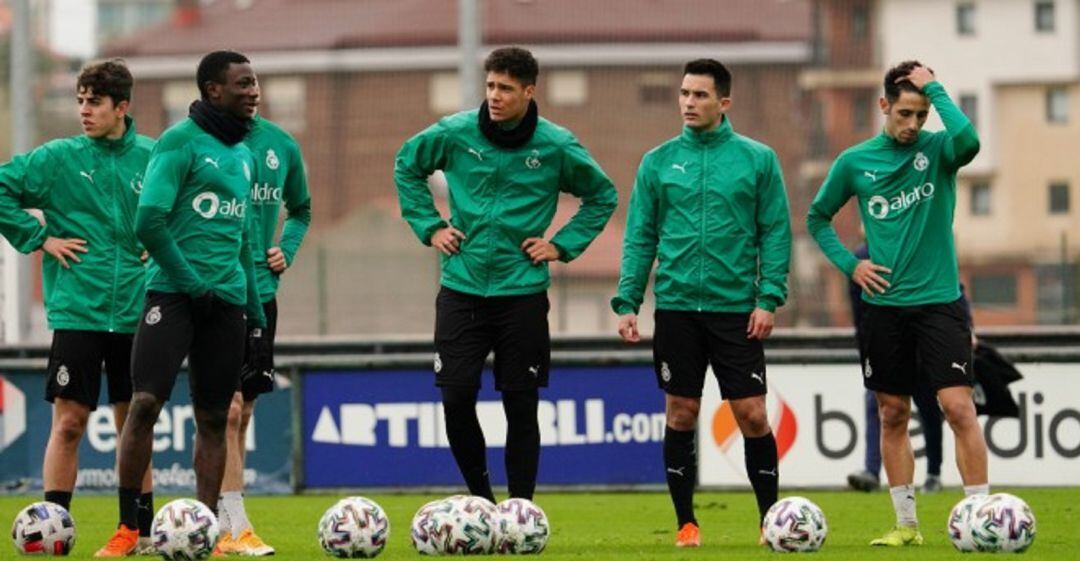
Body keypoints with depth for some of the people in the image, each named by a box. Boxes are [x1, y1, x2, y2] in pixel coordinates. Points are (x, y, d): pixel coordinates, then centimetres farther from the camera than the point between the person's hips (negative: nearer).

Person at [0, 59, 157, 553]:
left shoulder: (153, 158, 4)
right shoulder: (58, 158, -2)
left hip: (134, 313, 2)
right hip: (77, 313, -2)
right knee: (68, 422, -4)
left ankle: (142, 530, 15)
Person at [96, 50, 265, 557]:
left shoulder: (243, 153, 16)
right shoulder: (180, 141, -7)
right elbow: (149, 221, -15)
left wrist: (255, 305, 19)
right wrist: (191, 283, -13)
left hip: (226, 300, 7)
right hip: (173, 293, -7)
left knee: (214, 418, 5)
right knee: (145, 402, -14)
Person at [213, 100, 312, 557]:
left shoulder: (281, 145, 8)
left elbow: (300, 209, 24)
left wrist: (286, 249, 8)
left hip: (260, 290, 6)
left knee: (241, 412, 9)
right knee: (228, 408, -12)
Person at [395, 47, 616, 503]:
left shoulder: (557, 145, -3)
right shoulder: (455, 133, -2)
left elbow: (602, 196, 12)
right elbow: (406, 166, 16)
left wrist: (563, 245, 2)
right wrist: (429, 226, 7)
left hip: (522, 291, -1)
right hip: (461, 289, 1)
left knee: (522, 407, 1)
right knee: (456, 397, -5)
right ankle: (480, 498, 14)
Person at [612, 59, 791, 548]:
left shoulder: (758, 160, 2)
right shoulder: (658, 162, 6)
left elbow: (776, 232, 2)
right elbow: (640, 237, 7)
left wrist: (769, 297, -8)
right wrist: (626, 301, -2)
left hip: (737, 308, -1)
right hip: (676, 306, 2)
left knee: (752, 416, -4)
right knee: (680, 415, 4)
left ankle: (771, 520, 9)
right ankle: (686, 524, 13)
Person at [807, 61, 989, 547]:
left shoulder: (937, 148, -3)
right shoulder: (855, 163, 3)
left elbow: (968, 141, -27)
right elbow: (817, 218, 15)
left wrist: (934, 88, -18)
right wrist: (849, 264, 1)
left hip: (939, 301, -3)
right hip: (884, 306, 3)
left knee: (958, 406, -12)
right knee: (893, 416, 7)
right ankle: (906, 524, 15)